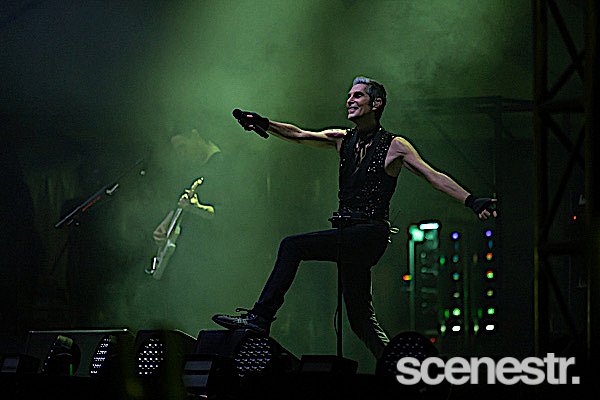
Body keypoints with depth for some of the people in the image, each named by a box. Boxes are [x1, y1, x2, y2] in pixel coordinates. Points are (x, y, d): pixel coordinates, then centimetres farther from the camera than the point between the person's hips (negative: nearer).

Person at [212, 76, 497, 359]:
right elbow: (300, 136, 5)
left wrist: (472, 201, -19)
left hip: (370, 234, -7)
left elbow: (433, 176, -8)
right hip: (349, 235, 7)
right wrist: (263, 124, -12)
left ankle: (260, 318, -19)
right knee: (360, 318, 7)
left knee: (292, 246, -19)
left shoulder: (394, 146, -2)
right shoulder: (342, 140, 14)